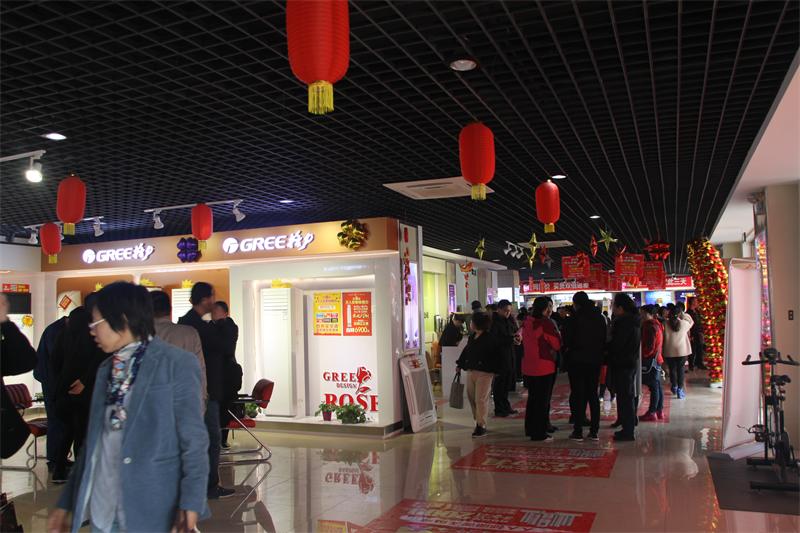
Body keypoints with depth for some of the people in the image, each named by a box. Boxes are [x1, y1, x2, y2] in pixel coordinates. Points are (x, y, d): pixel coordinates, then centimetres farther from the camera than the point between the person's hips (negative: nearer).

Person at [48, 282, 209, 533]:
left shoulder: (177, 364, -8)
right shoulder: (106, 369, 12)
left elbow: (193, 440, -11)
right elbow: (94, 441, 15)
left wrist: (191, 501, -18)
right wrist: (66, 502, 15)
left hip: (148, 509, -6)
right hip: (101, 507, 6)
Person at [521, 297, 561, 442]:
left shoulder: (527, 322, 3)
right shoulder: (546, 323, -18)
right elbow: (557, 344, -11)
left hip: (528, 367, 7)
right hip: (544, 367, -7)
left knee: (532, 398, 19)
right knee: (542, 400, 2)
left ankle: (530, 429, 28)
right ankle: (540, 433, 7)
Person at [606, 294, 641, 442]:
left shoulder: (623, 323, -20)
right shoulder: (633, 321, 11)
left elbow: (616, 345, -22)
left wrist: (606, 348, -4)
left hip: (622, 364, -10)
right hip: (632, 362, 10)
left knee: (624, 397, -5)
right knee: (628, 396, 17)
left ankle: (628, 431, 0)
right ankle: (629, 428, 26)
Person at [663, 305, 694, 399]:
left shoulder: (666, 324, -6)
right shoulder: (684, 323, -5)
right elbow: (691, 322, 16)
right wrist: (684, 315, 15)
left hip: (669, 351, 1)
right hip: (682, 350, -1)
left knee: (672, 369, 14)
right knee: (680, 369, 5)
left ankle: (674, 387, 30)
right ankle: (680, 390, 2)